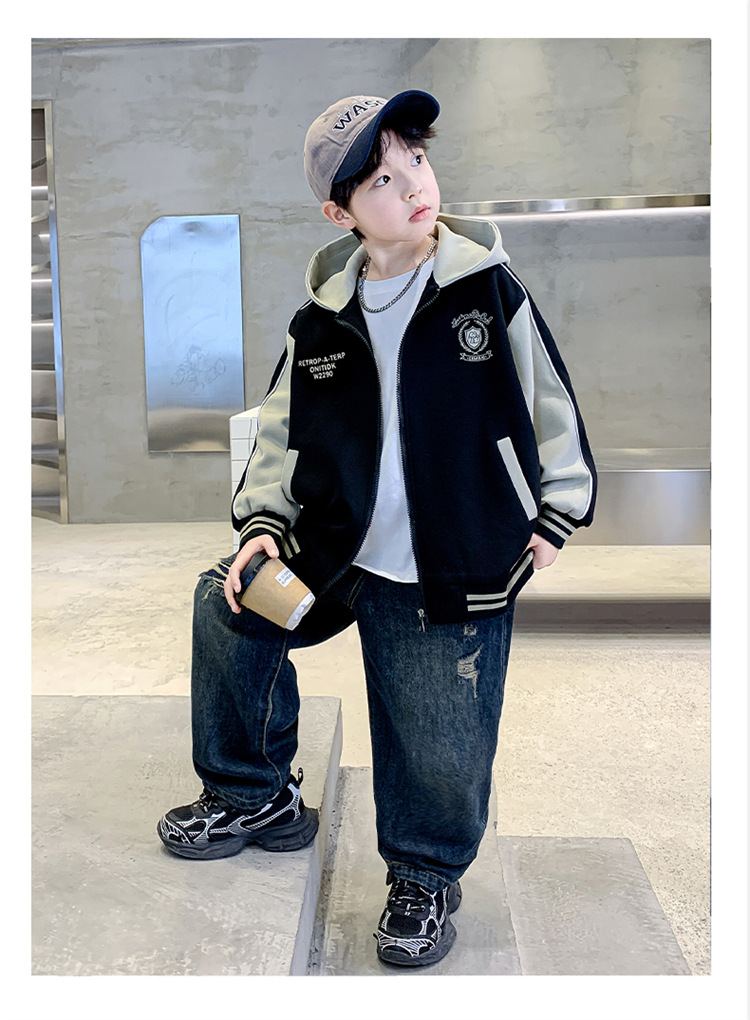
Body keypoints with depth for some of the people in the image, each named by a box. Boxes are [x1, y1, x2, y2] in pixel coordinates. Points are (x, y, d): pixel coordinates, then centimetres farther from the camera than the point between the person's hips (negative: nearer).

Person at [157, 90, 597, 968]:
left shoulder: (490, 291, -5)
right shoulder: (317, 325, 1)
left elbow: (551, 403, 4)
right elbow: (280, 437, 9)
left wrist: (555, 514, 6)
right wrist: (263, 524, -6)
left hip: (456, 578, -3)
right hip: (335, 556, 3)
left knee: (439, 751, 3)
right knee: (224, 608, -8)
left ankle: (424, 879, 37)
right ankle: (258, 798, 15)